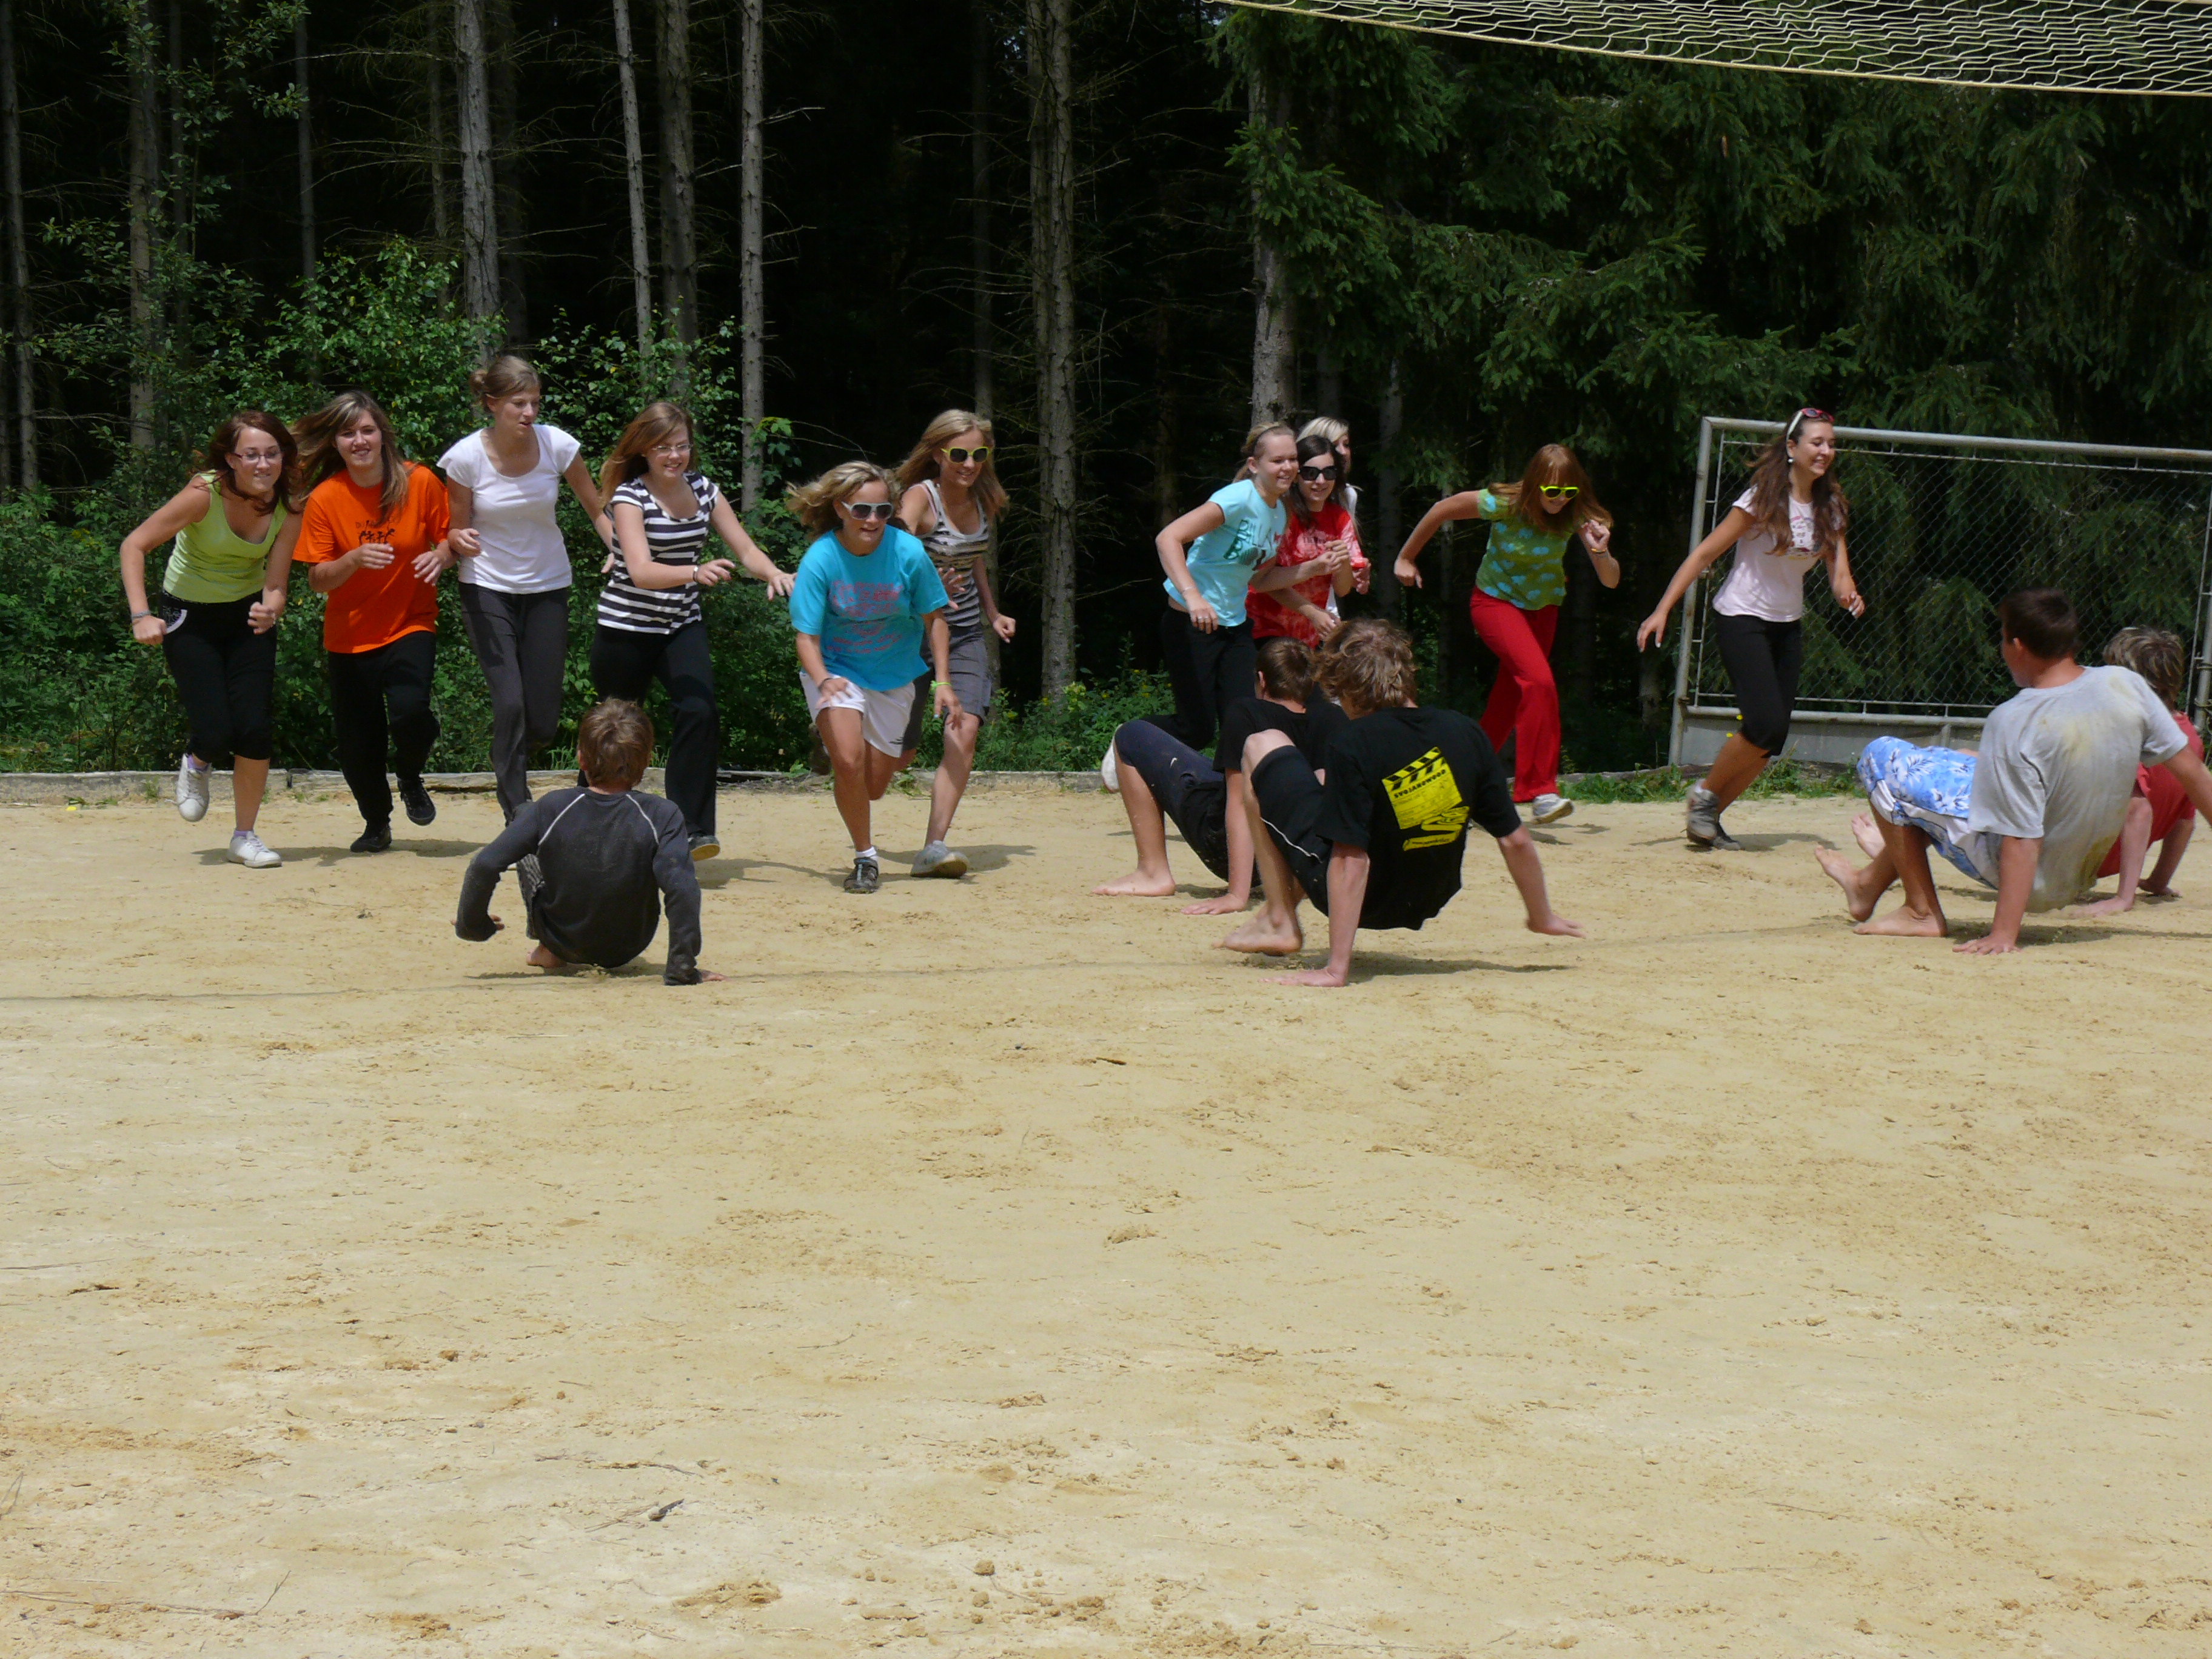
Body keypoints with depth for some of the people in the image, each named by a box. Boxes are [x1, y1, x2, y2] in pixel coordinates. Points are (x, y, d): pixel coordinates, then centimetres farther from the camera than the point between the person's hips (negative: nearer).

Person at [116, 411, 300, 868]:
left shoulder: (287, 510, -14)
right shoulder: (205, 495, -25)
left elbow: (275, 584, -13)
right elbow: (133, 547, -21)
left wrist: (269, 611, -37)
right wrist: (142, 615, -30)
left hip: (247, 616, 3)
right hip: (189, 618, -3)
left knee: (255, 728, -11)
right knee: (216, 735, -13)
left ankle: (245, 838, 8)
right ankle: (196, 763, 26)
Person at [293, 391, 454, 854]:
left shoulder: (420, 482, -8)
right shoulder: (324, 499, -9)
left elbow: (451, 538, 3)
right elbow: (317, 580, -9)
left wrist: (441, 557, -20)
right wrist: (355, 560, -28)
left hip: (410, 626, -1)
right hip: (349, 637, 1)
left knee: (410, 711, -27)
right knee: (357, 747, 5)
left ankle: (410, 778, 9)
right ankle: (376, 823, 35)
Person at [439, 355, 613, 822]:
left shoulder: (558, 446, -12)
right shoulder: (466, 457, -14)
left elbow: (598, 511, 0)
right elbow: (456, 532, -3)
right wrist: (461, 541, -26)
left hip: (547, 588, 2)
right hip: (488, 589, -2)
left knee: (543, 721, 1)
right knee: (510, 702, -18)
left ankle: (509, 765, 36)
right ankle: (518, 817, -9)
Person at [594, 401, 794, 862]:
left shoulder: (703, 490, 2)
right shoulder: (630, 497, -14)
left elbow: (746, 550, 5)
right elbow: (641, 570, -28)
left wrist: (774, 573, -18)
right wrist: (696, 573, -45)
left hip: (682, 625, 3)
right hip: (626, 629, -3)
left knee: (699, 712, -20)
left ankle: (691, 830, -19)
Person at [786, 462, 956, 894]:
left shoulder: (908, 553, -18)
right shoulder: (821, 559, -21)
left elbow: (933, 617, -5)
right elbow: (807, 635, -20)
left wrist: (943, 682, -12)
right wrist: (822, 680, -40)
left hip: (892, 676, 2)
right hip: (835, 670, -2)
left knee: (874, 787, 9)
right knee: (849, 760, -26)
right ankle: (865, 858, -4)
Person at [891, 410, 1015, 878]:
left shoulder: (985, 502, 5)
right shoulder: (920, 497, -15)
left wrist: (992, 614, 20)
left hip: (966, 634, 5)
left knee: (965, 730, -18)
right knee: (900, 749, 2)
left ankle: (935, 846, -19)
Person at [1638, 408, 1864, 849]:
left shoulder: (1830, 507, 2)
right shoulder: (1764, 499, -15)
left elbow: (1838, 571, 2)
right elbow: (1706, 554, -13)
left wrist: (1847, 593, -23)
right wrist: (1663, 610, -18)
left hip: (1787, 626, 6)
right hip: (1741, 619, -6)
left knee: (1774, 738, -1)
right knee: (1765, 724, -20)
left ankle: (1709, 817, 12)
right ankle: (1704, 794, 3)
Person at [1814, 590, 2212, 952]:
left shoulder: (2013, 723, -27)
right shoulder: (2126, 685, -12)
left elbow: (2021, 841, -29)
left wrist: (2004, 934, -29)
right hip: (2079, 875, 7)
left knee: (1880, 757, 1)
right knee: (1956, 762, 31)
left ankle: (1922, 911, 7)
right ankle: (1867, 886, 45)